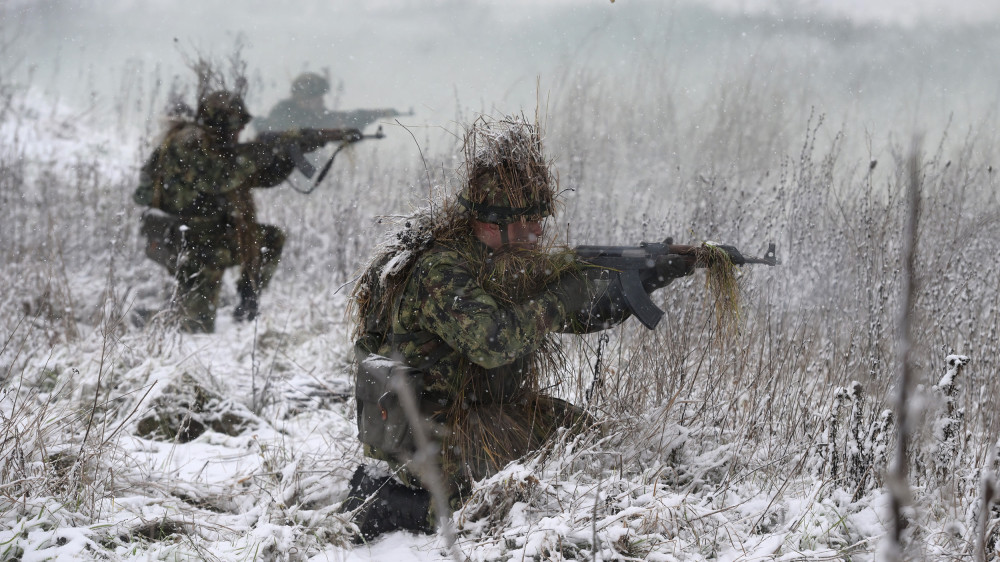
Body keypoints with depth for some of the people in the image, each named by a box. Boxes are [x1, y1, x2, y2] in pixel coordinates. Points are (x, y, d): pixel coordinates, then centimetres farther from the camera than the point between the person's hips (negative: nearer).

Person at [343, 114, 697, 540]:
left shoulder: (515, 258, 7)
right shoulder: (441, 268, -21)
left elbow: (586, 314, 13)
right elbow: (491, 341, -35)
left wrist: (647, 279, -1)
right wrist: (559, 300, -24)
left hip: (482, 410, 10)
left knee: (583, 430, 3)